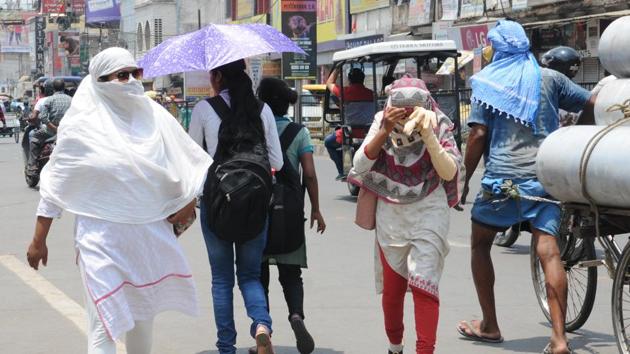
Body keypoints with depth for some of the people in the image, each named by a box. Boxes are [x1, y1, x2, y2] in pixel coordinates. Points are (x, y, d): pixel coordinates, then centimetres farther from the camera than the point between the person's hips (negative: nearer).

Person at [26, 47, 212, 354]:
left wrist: (189, 201, -1)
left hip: (152, 234, 4)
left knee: (144, 316, 20)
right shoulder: (82, 126, -7)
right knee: (106, 325, -11)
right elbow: (54, 186, -1)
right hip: (103, 238, -4)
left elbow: (193, 163, 13)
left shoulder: (155, 116, 3)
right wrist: (38, 241, 0)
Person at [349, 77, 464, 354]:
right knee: (391, 287, 9)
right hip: (390, 214, 2)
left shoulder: (438, 125, -7)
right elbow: (360, 165, -12)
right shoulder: (382, 123, -3)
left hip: (429, 213, -2)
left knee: (423, 284, -15)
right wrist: (385, 131, -23)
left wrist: (428, 134, -27)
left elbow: (449, 172, -16)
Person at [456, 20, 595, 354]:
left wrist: (464, 179, 2)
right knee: (548, 251, -4)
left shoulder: (488, 81, 3)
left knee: (480, 245, 18)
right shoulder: (549, 78, 10)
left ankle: (490, 326, 22)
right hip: (545, 176, 2)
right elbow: (591, 105, 11)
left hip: (502, 177, -2)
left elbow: (478, 135, -5)